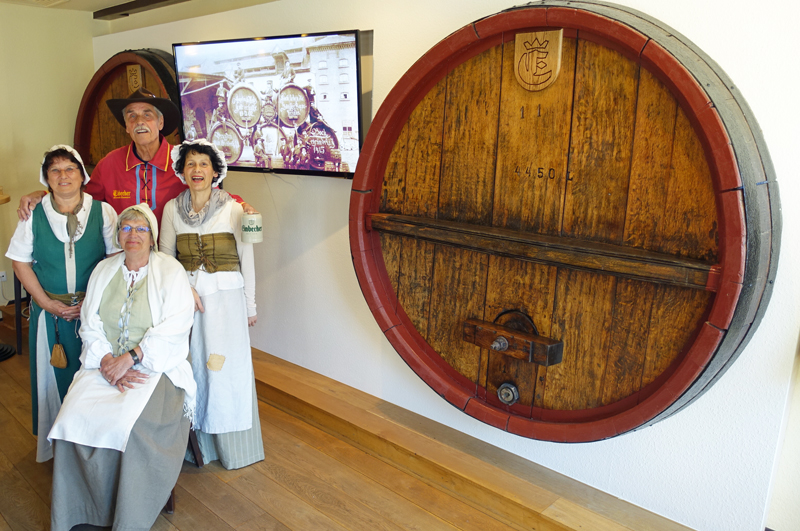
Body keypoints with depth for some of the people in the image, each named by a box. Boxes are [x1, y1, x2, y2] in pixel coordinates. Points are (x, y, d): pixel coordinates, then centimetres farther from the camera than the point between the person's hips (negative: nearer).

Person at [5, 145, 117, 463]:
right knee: (54, 375, 9)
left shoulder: (102, 212, -2)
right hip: (50, 311, 1)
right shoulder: (33, 216, 2)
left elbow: (116, 258, -4)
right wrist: (48, 303, -6)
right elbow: (20, 263, 3)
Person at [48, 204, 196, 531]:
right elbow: (90, 326, 7)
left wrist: (129, 359, -19)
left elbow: (173, 329, -11)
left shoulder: (170, 271, -1)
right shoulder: (104, 271, 13)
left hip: (156, 367, -4)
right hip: (105, 365, 4)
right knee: (74, 418, -21)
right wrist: (107, 362, -11)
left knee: (130, 426, -27)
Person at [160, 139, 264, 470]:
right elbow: (165, 257, 9)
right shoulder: (172, 209, 3)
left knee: (227, 367, 2)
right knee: (191, 366, 8)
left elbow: (247, 260, -2)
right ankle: (198, 443, 25)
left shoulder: (233, 208, -5)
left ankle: (234, 447, 20)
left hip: (226, 297, -2)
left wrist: (250, 306, 0)